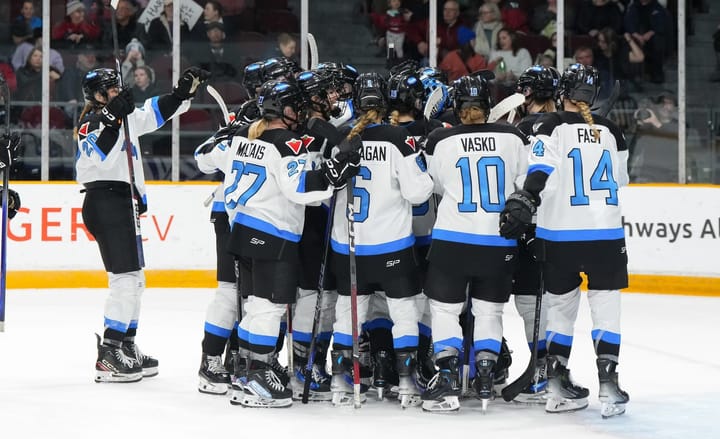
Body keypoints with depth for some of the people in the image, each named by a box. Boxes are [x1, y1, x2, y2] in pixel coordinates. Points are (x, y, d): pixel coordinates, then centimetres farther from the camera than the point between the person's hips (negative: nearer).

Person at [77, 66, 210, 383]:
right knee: (125, 278, -14)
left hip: (121, 202, 11)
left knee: (134, 279, 16)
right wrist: (111, 117, -36)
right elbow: (98, 154, -28)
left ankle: (127, 348, 25)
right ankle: (107, 357, -15)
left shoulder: (125, 117, 17)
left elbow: (158, 111, 25)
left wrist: (185, 90, 12)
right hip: (104, 203, -11)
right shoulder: (91, 122, -10)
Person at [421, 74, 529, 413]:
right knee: (489, 310, 15)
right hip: (500, 243, 2)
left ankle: (447, 382, -1)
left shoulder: (439, 141, -5)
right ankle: (485, 379, 9)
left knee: (444, 308, 7)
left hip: (452, 238, -2)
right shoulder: (514, 138, -2)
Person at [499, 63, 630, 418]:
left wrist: (524, 202, -29)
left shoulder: (550, 127, -3)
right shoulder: (611, 132, 8)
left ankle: (557, 387, 14)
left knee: (561, 306, 11)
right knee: (605, 307, 3)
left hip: (559, 235, -1)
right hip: (606, 234, 1)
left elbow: (540, 170, -20)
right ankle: (608, 386, -5)